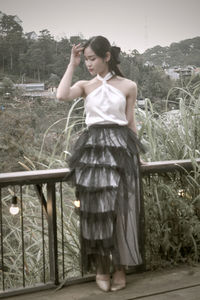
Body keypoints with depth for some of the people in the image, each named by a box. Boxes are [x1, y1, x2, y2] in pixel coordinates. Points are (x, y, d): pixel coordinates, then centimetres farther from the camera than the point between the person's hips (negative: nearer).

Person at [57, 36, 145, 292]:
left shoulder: (128, 86, 5)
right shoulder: (85, 86, 7)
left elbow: (130, 122, 10)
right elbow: (62, 95, -14)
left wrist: (136, 152, 10)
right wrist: (72, 64, -5)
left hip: (120, 148, -1)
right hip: (93, 149, 1)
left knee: (121, 209, 1)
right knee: (96, 209, 3)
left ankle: (120, 268, 15)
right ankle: (101, 268, 16)